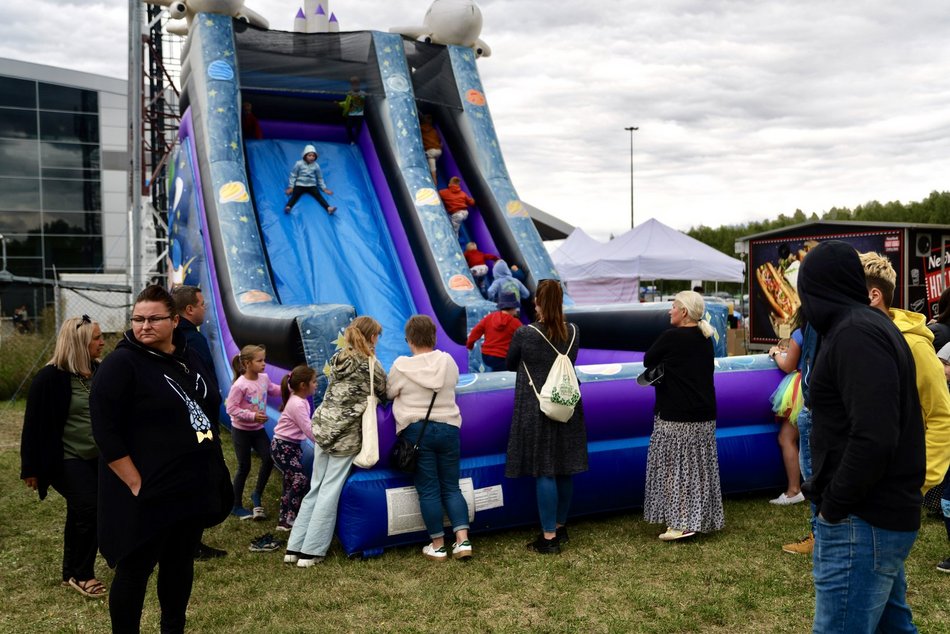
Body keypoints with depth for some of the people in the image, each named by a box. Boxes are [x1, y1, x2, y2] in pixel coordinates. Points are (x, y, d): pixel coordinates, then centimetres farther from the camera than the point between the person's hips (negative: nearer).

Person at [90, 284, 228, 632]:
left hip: (192, 485, 7)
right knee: (135, 569, 4)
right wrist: (136, 483, -20)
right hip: (149, 492, -7)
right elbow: (106, 433, -18)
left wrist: (208, 470, 14)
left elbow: (207, 407, 19)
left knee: (180, 561, 18)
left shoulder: (186, 357, 8)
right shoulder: (122, 363, -14)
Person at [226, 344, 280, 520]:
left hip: (258, 429, 6)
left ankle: (257, 495, 20)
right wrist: (252, 416, -28)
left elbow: (274, 390, 14)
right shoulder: (240, 385, -24)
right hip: (241, 431, -6)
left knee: (269, 459, -2)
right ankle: (236, 506, 20)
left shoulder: (264, 378, -4)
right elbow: (231, 408, -23)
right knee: (244, 468, 3)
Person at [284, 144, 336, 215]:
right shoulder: (299, 164, -3)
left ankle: (329, 208, -42)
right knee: (295, 195, -28)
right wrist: (291, 187, -3)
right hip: (300, 184, -1)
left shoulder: (316, 166, 4)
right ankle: (288, 207, -54)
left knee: (319, 195, -23)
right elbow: (293, 175, 3)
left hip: (311, 185, 2)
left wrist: (324, 188, 11)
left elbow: (320, 178, 16)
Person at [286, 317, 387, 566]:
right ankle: (310, 552, 5)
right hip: (346, 433, -6)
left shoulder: (337, 358, 9)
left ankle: (294, 547, 16)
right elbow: (385, 394, 5)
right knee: (329, 492, 1)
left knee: (316, 488, 13)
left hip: (323, 426, 6)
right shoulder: (371, 364, -7)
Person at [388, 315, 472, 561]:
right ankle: (463, 540, 3)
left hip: (417, 431, -3)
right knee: (451, 487, 12)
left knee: (428, 491, 5)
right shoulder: (449, 361, 0)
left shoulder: (401, 366, -8)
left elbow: (389, 393, 7)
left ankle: (437, 546, 11)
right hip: (448, 428, 3)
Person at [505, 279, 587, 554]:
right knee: (565, 470, 13)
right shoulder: (573, 332, 0)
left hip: (536, 410, -5)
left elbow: (510, 365, 4)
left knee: (544, 472, -1)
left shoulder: (524, 334, -12)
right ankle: (560, 527, 27)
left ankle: (549, 537, 2)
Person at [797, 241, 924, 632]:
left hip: (861, 525, -11)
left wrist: (833, 506, -16)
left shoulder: (855, 333, -18)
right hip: (885, 515, 11)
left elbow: (874, 438, -27)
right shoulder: (870, 323, 13)